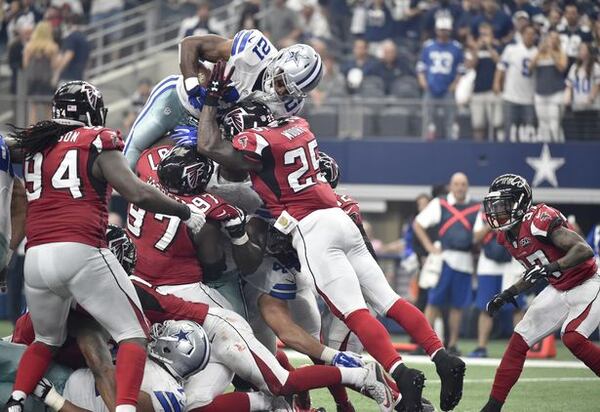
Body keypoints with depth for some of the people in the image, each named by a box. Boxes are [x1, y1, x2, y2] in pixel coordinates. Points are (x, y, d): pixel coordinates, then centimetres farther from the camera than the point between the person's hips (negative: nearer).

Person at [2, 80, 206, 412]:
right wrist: (186, 213, 5)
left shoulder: (34, 146, 17)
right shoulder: (97, 143, 1)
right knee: (133, 334, 3)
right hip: (80, 252, -5)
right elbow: (138, 194, -6)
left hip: (34, 257, 5)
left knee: (47, 339, 27)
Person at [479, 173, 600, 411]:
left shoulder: (540, 220, -25)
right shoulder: (507, 236, 3)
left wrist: (552, 267, -40)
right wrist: (509, 294, 10)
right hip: (559, 291, 9)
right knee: (519, 340, 2)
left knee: (572, 338, -29)